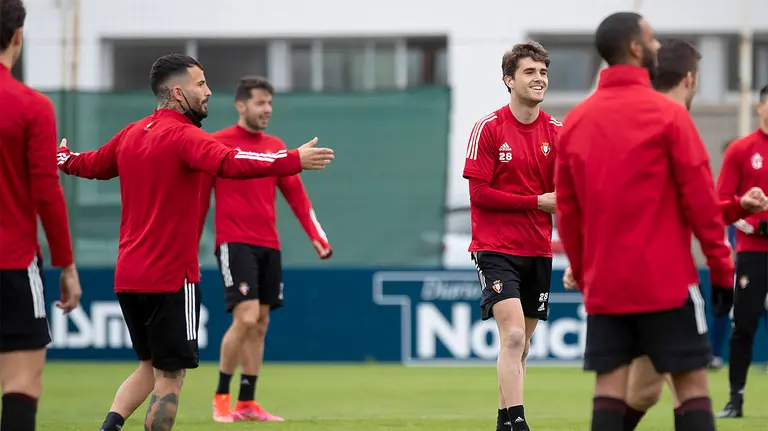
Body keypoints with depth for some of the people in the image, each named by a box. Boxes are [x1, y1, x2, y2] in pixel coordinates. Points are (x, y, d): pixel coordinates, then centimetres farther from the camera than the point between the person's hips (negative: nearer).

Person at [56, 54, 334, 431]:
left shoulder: (130, 135, 10)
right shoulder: (182, 136, -14)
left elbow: (91, 165, 29)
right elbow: (229, 163, -33)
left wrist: (63, 158, 52)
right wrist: (295, 160, -38)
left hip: (128, 277, 8)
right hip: (171, 277, -8)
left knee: (151, 366, 20)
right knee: (170, 374, 0)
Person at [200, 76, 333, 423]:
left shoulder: (276, 147, 13)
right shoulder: (217, 144, -3)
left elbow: (296, 195, 12)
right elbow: (200, 198, 0)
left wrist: (317, 236, 2)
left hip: (269, 246, 6)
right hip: (234, 244, -6)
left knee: (260, 324, 5)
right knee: (246, 318, -16)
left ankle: (247, 403, 12)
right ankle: (221, 396, -1)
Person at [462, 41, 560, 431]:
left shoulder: (557, 132, 5)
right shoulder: (488, 128, -7)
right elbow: (479, 193, -11)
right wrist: (537, 201, -13)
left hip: (538, 251, 5)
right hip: (496, 248, -5)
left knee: (521, 344, 12)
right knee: (513, 335, -19)